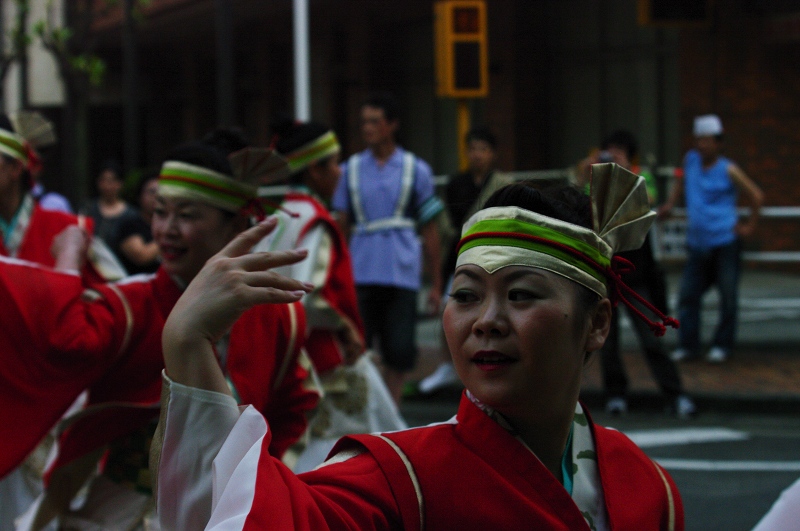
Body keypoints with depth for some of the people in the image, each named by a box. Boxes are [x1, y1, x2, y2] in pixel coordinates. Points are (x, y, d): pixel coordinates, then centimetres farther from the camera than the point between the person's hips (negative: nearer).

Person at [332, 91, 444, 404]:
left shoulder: (415, 170, 5)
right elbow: (340, 226, 10)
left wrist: (435, 284, 7)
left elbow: (430, 230, 8)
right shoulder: (350, 170, 9)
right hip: (360, 275, 1)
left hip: (402, 276, -1)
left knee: (400, 353, -2)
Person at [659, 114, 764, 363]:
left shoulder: (728, 170, -6)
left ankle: (722, 345, 12)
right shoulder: (690, 160, 7)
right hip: (697, 244, 4)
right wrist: (670, 203, 16)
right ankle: (687, 345, 7)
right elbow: (682, 182, 29)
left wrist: (749, 226, -1)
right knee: (688, 294, 0)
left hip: (725, 242, -4)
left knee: (728, 295, 1)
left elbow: (756, 196, 0)